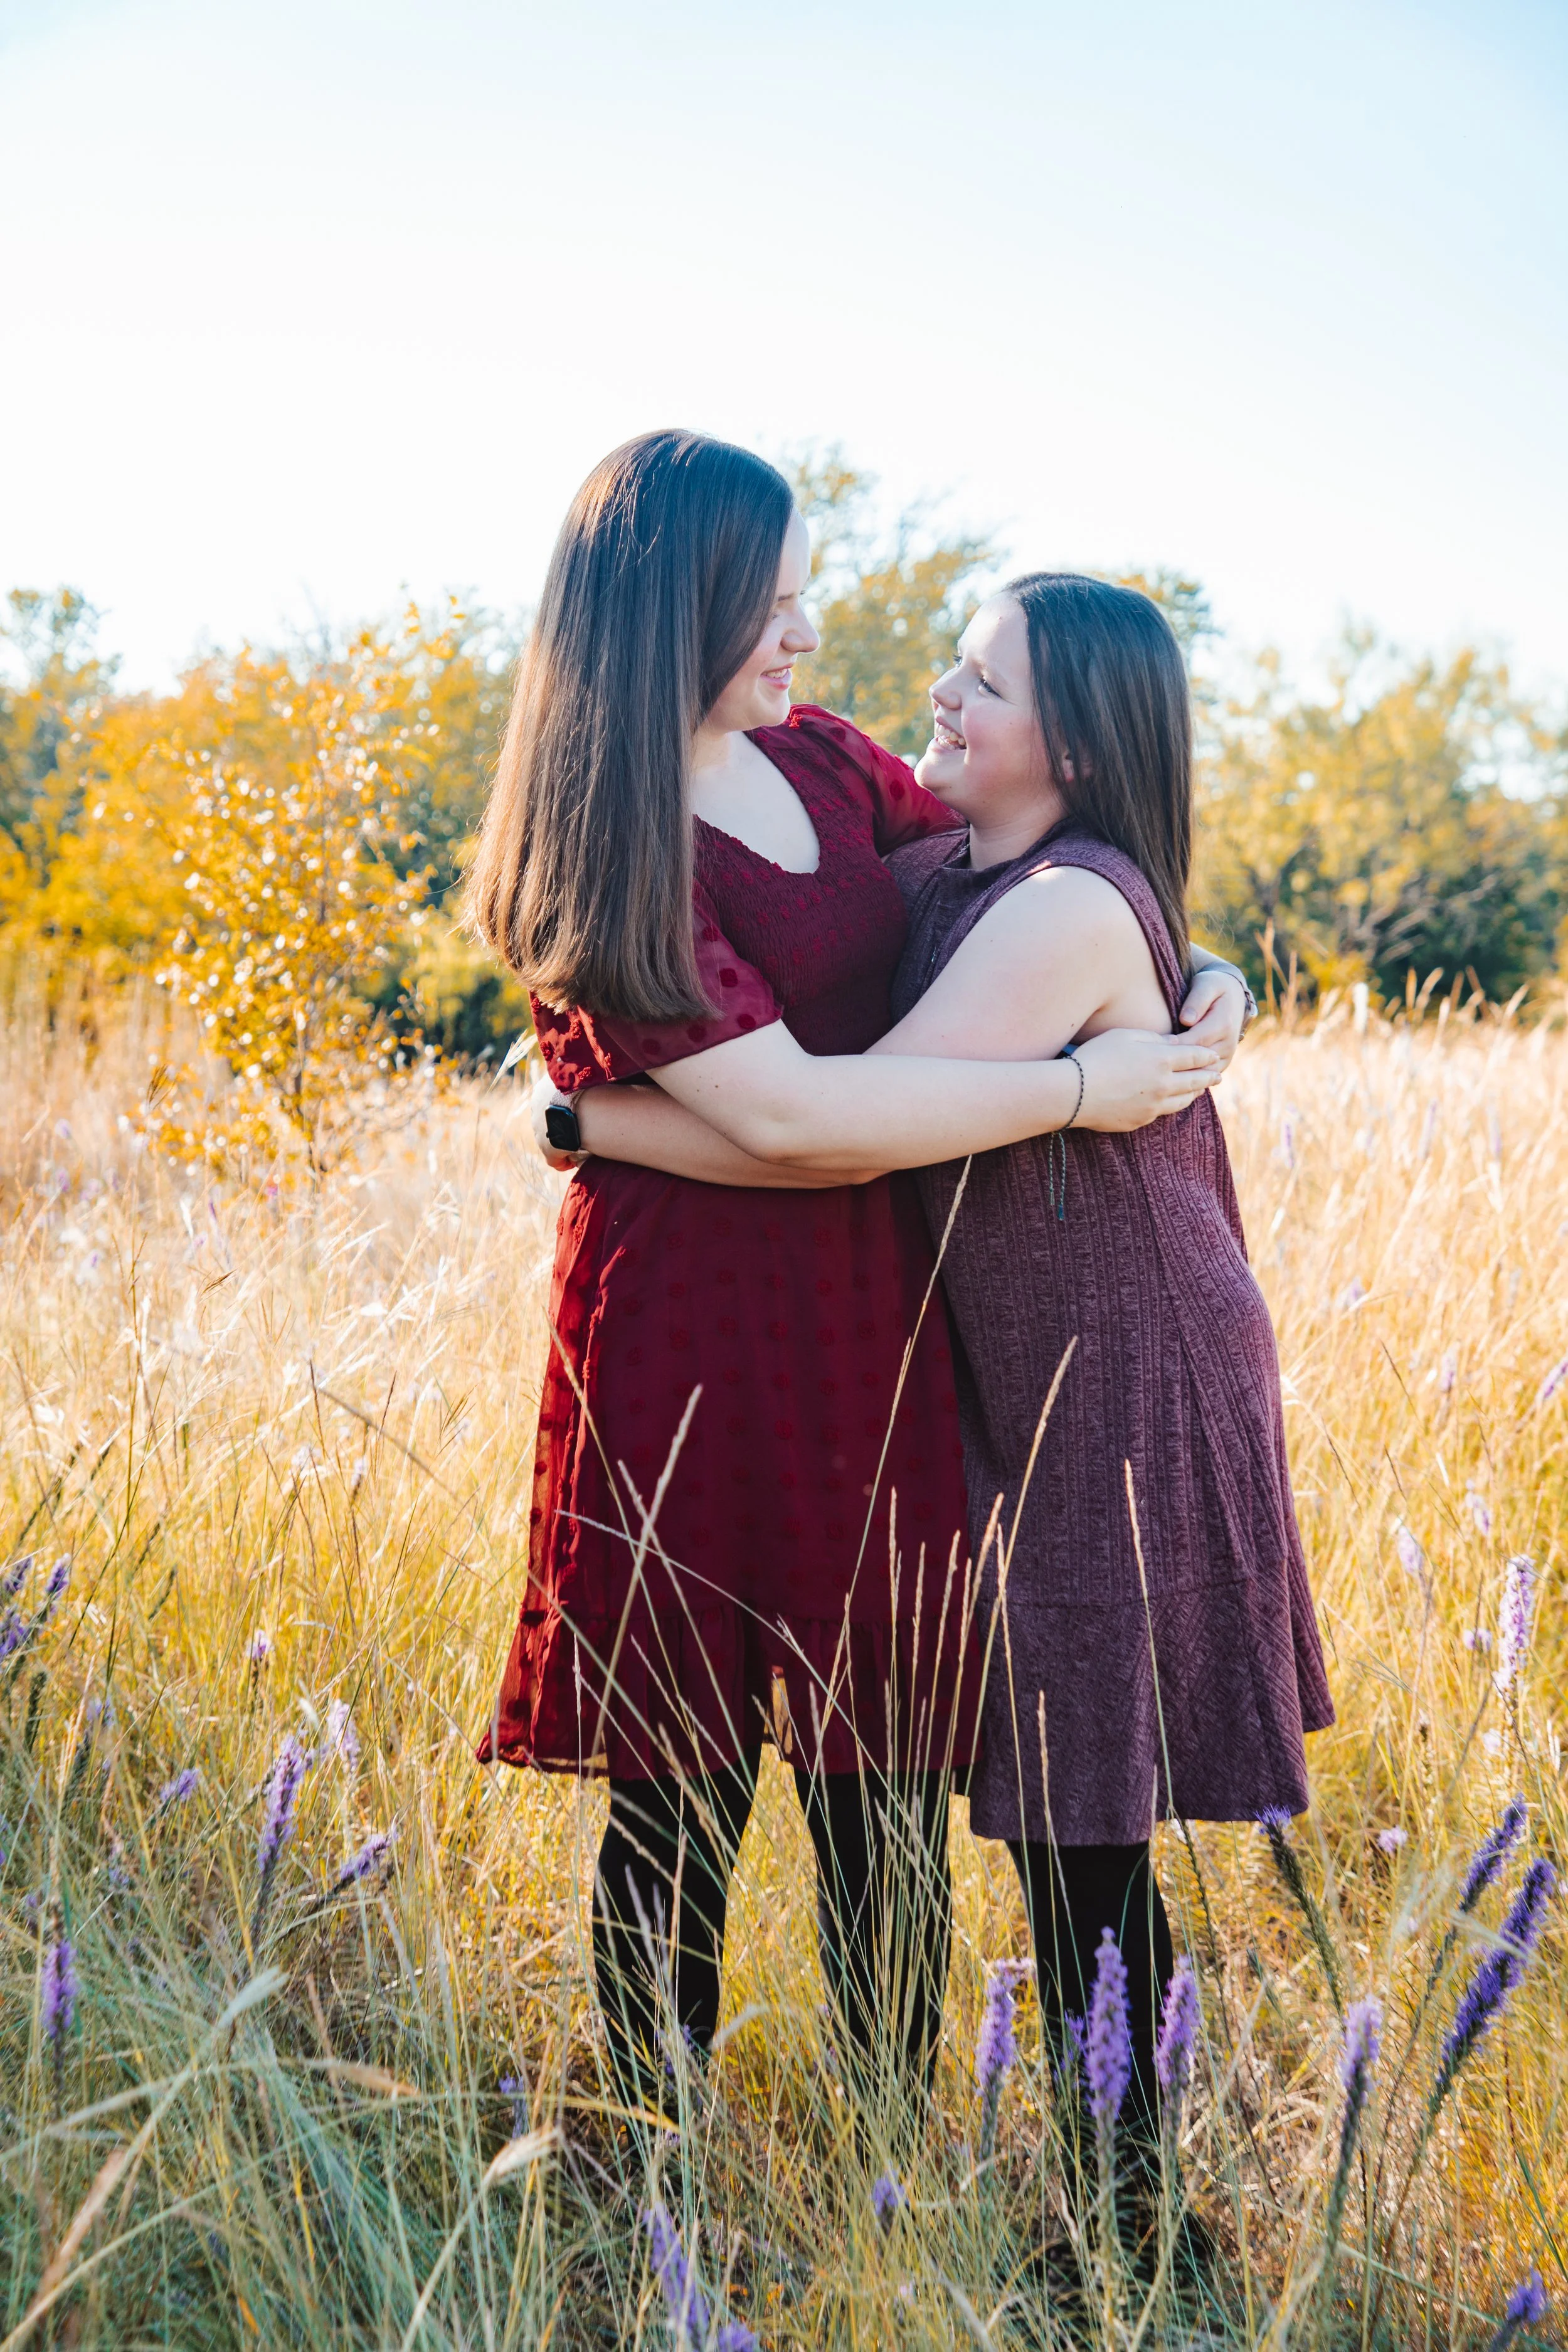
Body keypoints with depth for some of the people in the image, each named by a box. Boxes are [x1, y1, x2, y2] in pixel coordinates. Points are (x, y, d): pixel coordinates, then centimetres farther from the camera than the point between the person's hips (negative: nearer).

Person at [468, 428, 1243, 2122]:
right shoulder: (601, 854, -13)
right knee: (683, 1780, 5)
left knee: (885, 1762, 11)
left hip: (871, 1324, 6)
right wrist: (1077, 1089, -16)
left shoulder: (822, 764, 8)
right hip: (693, 1333, -6)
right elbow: (785, 1109, -21)